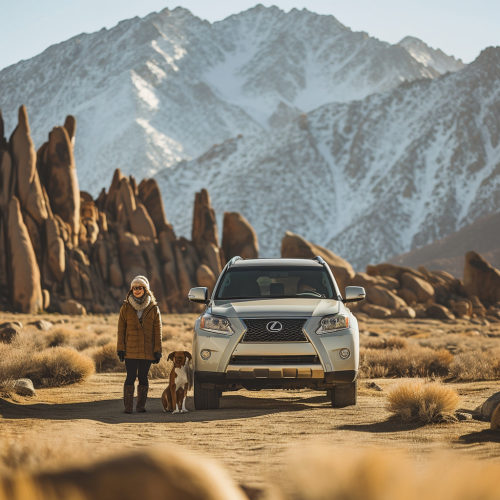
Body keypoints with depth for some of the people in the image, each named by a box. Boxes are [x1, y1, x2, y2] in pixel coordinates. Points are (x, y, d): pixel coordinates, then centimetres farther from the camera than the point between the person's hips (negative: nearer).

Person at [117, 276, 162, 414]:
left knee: (143, 377, 4)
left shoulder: (153, 308, 5)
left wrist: (157, 350, 0)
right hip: (130, 350, -1)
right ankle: (128, 406, -3)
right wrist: (120, 348, -3)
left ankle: (141, 405, 11)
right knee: (130, 377, -5)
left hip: (147, 350, 1)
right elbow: (121, 329, 4)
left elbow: (157, 331, 6)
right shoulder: (126, 308, 5)